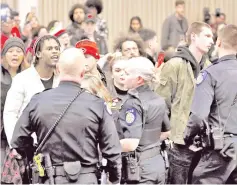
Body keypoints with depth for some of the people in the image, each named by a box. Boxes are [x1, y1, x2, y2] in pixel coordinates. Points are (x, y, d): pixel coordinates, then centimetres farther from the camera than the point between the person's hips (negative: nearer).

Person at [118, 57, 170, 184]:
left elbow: (131, 143, -26)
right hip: (157, 163, 9)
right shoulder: (158, 100, 8)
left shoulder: (133, 103, -18)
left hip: (140, 169, -9)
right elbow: (166, 131, 22)